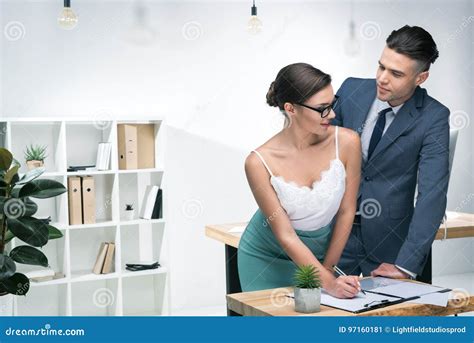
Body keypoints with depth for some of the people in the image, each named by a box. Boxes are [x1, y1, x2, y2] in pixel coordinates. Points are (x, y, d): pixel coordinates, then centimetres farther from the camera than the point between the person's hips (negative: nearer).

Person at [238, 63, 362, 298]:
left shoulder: (347, 142, -20)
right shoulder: (259, 162, -25)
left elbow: (346, 212, -8)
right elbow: (286, 236, -20)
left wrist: (327, 268, -2)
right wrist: (328, 281, -27)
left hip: (323, 250, 2)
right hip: (268, 258, -2)